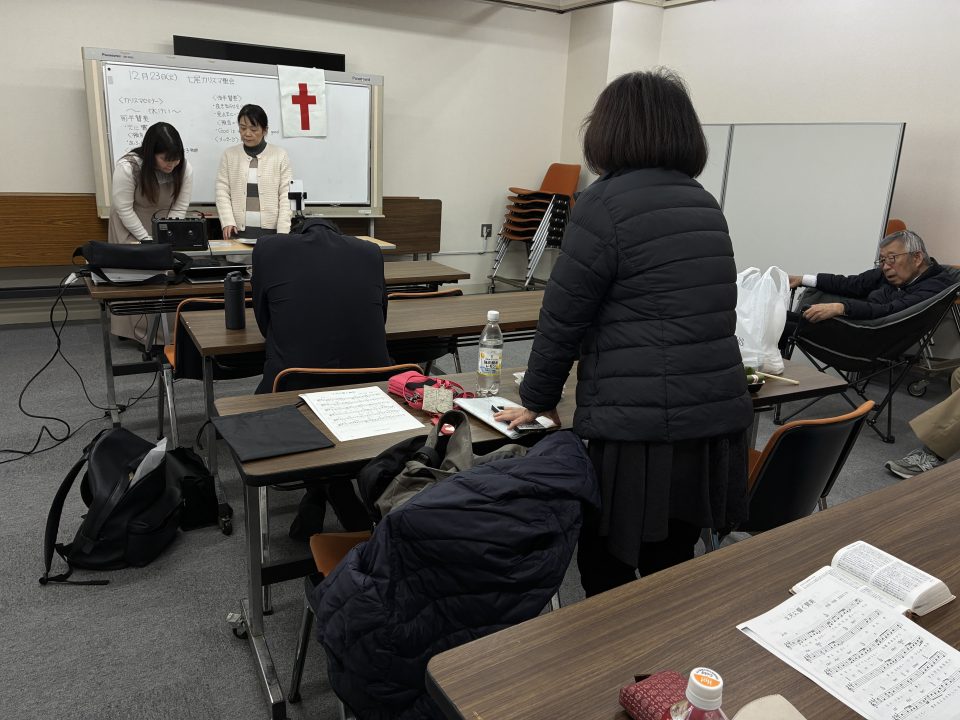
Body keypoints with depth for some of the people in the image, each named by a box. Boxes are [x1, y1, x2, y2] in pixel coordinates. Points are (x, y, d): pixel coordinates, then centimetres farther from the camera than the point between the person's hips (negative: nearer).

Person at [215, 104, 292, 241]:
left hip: (270, 231, -1)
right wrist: (228, 222, -10)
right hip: (238, 231, 1)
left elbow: (286, 196, 0)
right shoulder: (229, 155, 9)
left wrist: (283, 233, -9)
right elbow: (222, 192, 6)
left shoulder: (280, 155, 5)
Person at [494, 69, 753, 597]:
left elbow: (562, 317, -7)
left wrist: (537, 401, 8)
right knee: (672, 568, 19)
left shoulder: (606, 203, -9)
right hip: (718, 420, 7)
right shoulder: (704, 203, 13)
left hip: (642, 432, -7)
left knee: (606, 573, 11)